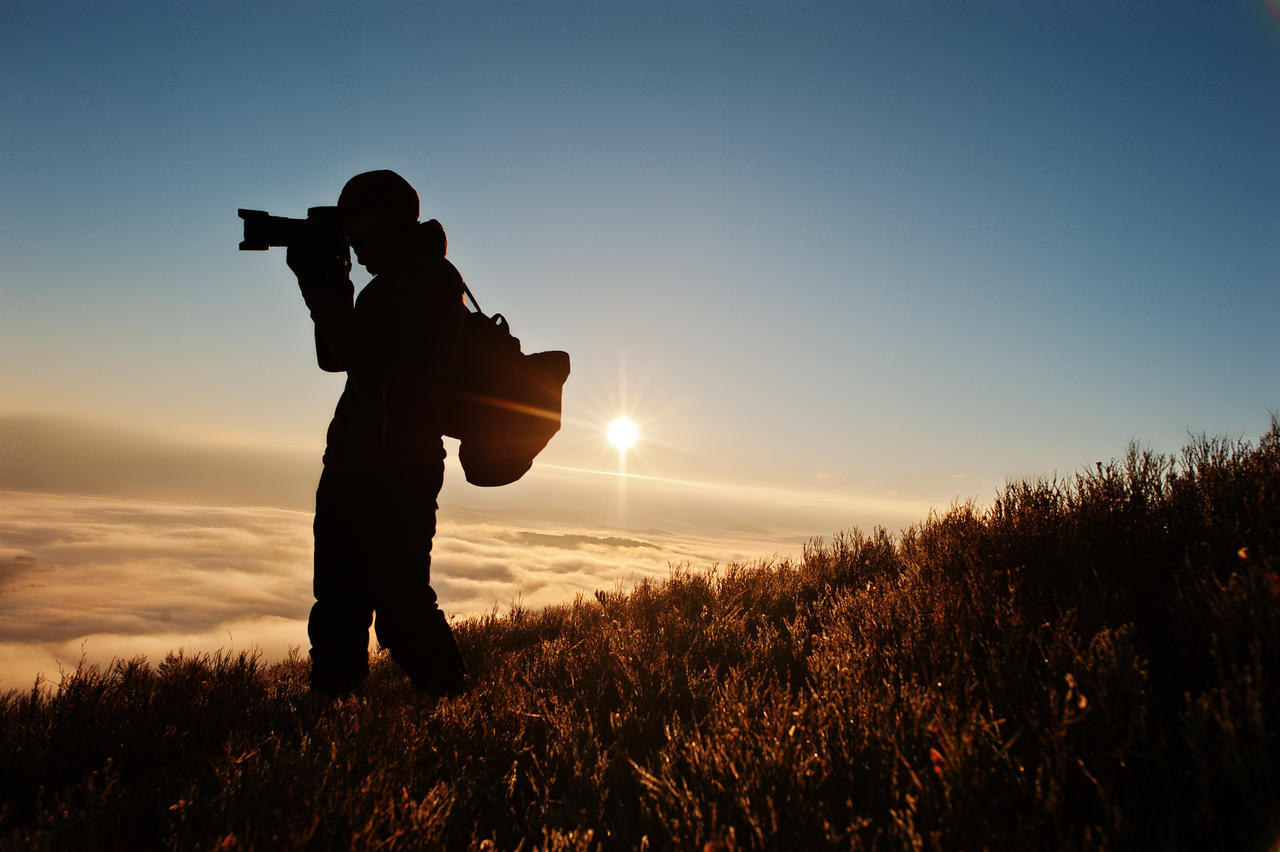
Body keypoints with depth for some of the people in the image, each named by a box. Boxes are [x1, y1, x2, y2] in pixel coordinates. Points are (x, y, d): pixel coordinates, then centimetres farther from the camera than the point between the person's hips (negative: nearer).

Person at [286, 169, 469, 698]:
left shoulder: (430, 281, -9)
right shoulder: (389, 284, 21)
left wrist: (318, 284, -9)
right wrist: (329, 284, 11)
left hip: (397, 471, -10)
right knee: (339, 596, 12)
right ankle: (332, 696, 22)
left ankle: (448, 693, 5)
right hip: (354, 468, 10)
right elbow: (335, 357, 21)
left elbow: (366, 358, -19)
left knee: (398, 595, -8)